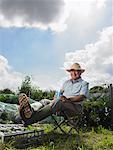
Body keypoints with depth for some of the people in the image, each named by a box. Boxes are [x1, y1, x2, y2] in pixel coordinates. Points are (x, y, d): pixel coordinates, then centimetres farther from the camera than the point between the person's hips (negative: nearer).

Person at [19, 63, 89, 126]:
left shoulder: (84, 83, 11)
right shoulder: (67, 82, 28)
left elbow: (82, 97, -6)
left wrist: (68, 99, -21)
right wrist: (55, 98, -1)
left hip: (76, 106, -5)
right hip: (62, 105, 5)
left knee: (58, 101, -36)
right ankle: (30, 111, -56)